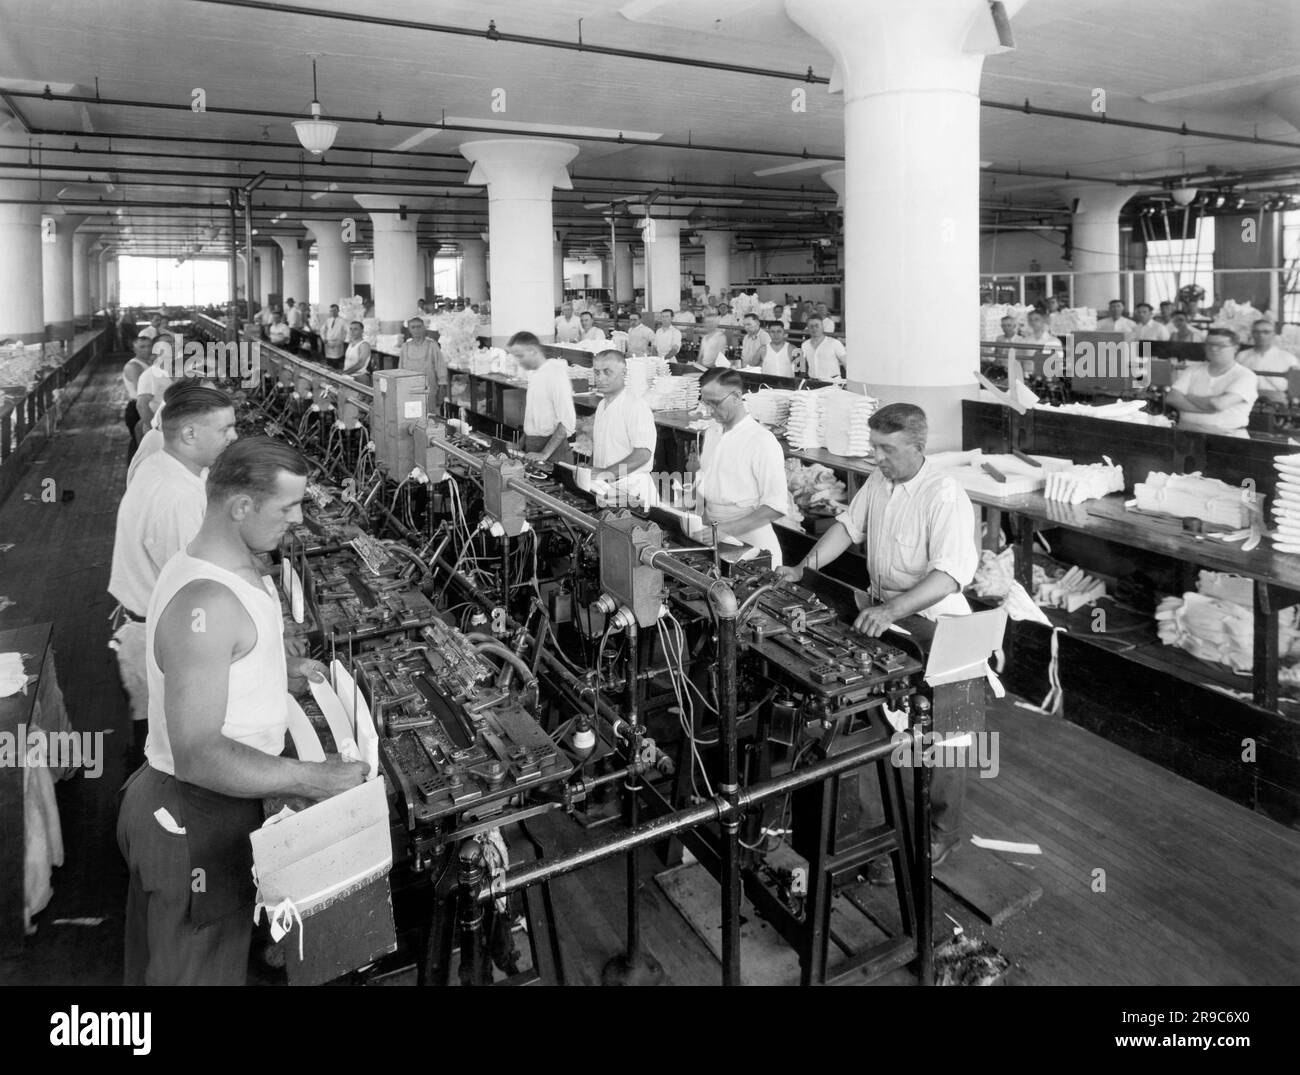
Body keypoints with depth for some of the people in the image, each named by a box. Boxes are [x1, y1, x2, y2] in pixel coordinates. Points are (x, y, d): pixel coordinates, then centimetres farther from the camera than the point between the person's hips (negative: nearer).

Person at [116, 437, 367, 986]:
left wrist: (280, 670, 9)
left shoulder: (235, 565, 1)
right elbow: (199, 754, -32)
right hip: (194, 822, -9)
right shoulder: (204, 603, -31)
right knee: (196, 967, 12)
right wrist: (314, 780, -29)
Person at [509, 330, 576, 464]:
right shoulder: (535, 375, 11)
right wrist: (522, 445, 9)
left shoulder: (556, 375, -16)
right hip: (531, 447, 8)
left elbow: (567, 422, -20)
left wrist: (544, 454, -20)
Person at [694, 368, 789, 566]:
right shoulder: (712, 432, 11)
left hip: (750, 546, -6)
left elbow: (777, 507, -16)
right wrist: (702, 519, 0)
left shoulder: (763, 442, -13)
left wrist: (725, 530, -19)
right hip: (712, 542, 6)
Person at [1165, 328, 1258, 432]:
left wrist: (1188, 397, 1)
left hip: (1224, 433, -2)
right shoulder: (1193, 370, 13)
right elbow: (1171, 398, -1)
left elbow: (1219, 404, -15)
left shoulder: (1245, 375, 0)